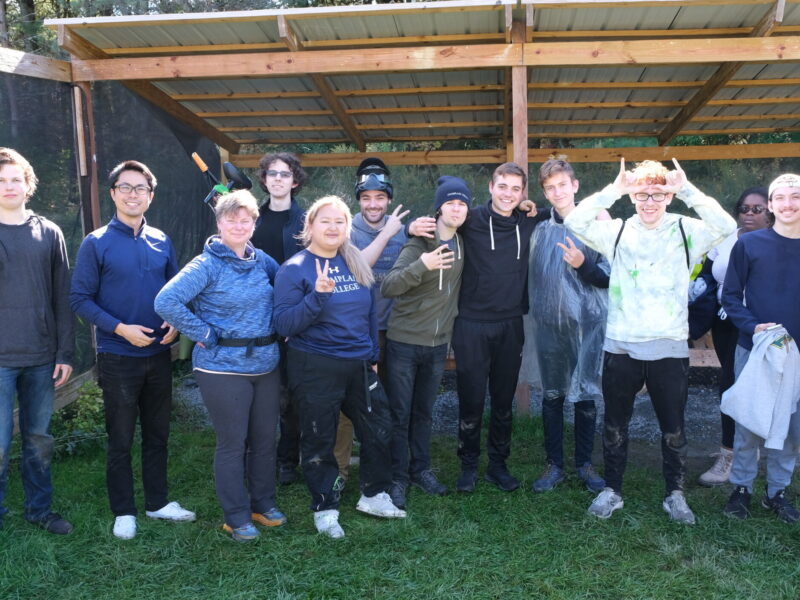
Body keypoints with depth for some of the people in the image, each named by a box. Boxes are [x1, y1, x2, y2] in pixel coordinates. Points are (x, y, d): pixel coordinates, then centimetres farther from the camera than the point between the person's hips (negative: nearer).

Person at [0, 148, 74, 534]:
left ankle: (39, 509, 27)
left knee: (39, 439, 12)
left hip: (42, 358, 2)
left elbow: (62, 297, 7)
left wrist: (65, 351, 4)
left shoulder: (49, 233, 5)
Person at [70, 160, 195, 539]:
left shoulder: (161, 242, 5)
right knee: (120, 439, 7)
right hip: (118, 357, -4)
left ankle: (158, 502, 29)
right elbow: (79, 298, -10)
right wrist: (120, 328, -20)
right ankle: (124, 512, 22)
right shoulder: (96, 243, -7)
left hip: (158, 354, 4)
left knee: (158, 433, 15)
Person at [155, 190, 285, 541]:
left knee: (265, 439, 15)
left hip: (266, 364, 6)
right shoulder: (206, 265, -12)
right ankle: (236, 517, 21)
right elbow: (166, 302, -20)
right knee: (232, 443, 5)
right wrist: (205, 335, -16)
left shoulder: (261, 260, 6)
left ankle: (264, 503, 34)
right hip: (224, 368, -6)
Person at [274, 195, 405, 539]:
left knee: (379, 428, 13)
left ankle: (374, 495, 33)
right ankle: (325, 508, 24)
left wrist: (373, 354, 15)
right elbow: (283, 324, -16)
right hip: (315, 369, -5)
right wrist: (317, 297, -27)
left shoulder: (357, 264, 7)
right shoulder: (294, 269, -9)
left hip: (360, 365, 6)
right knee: (319, 441, 6)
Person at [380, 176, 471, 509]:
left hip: (438, 344, 5)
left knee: (424, 413, 16)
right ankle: (398, 478, 15)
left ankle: (421, 469, 29)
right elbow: (386, 288, -25)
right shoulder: (419, 245, -15)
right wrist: (421, 265, -38)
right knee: (400, 414, 3)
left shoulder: (461, 243, 3)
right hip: (405, 343, -5)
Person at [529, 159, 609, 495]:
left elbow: (608, 277, -4)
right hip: (549, 324, 2)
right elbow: (531, 275, 15)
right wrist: (532, 309, 4)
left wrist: (583, 264, -19)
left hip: (587, 324, -2)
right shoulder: (540, 229, 4)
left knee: (586, 397, 6)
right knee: (552, 396, 8)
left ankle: (584, 463, 21)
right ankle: (554, 465, 19)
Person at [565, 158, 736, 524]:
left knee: (673, 428, 12)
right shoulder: (617, 232, 2)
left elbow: (726, 226, -18)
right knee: (615, 424, 13)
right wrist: (613, 191, -19)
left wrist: (687, 190, -22)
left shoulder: (686, 231, -1)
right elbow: (574, 222, -12)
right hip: (620, 345, 1)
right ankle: (612, 490, 29)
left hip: (670, 348, -1)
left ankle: (675, 494, 30)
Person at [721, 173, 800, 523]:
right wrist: (753, 327, -18)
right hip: (753, 349, -2)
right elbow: (730, 296, -2)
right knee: (749, 424, 4)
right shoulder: (749, 244, -5)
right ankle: (741, 488, 21)